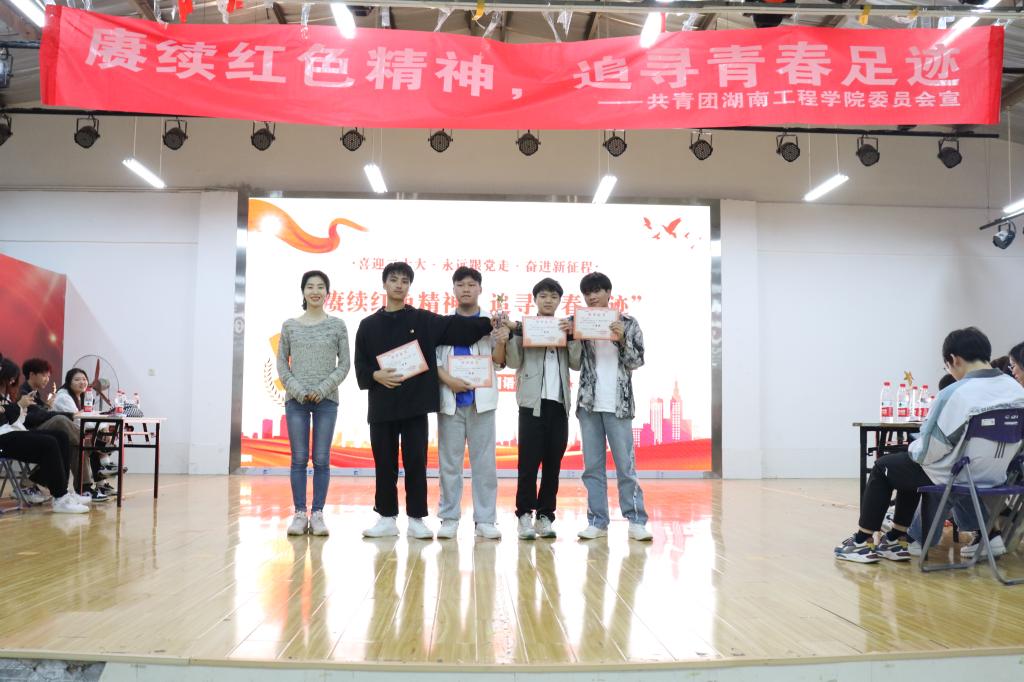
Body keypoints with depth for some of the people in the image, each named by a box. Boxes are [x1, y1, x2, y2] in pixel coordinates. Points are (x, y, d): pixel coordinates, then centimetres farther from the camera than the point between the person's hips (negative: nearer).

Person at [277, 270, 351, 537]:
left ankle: (317, 513, 7)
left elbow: (344, 364, 2)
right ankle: (299, 513, 8)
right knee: (299, 458, 1)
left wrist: (323, 389, -9)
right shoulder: (290, 326, 6)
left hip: (326, 400, 0)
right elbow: (281, 363, 6)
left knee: (321, 459, 0)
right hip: (296, 399, 1)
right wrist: (298, 390, -8)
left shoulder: (337, 325, 4)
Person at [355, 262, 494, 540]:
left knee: (416, 461, 0)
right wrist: (376, 375, -13)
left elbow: (457, 326, -5)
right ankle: (387, 518, 16)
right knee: (385, 463, 6)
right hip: (381, 405, 1)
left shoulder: (423, 320, 6)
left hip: (415, 403, -1)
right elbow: (360, 365, 7)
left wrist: (489, 323, -17)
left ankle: (416, 519, 8)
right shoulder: (368, 325, 9)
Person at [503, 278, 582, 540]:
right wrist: (511, 332, -11)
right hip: (532, 402, -3)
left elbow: (576, 364, 5)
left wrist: (572, 336, -6)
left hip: (559, 403, 3)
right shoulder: (523, 326, 6)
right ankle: (525, 515, 1)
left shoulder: (566, 327, 14)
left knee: (553, 463, 4)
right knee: (529, 462, -5)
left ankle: (545, 515, 10)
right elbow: (513, 362, -1)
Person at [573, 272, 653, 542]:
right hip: (588, 403, 3)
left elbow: (637, 361, 2)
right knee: (592, 466, 4)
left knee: (626, 464, -1)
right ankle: (597, 522, 10)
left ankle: (636, 520, 6)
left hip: (618, 403, -3)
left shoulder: (627, 323, 3)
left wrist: (622, 340, -14)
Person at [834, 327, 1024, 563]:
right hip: (995, 477, 7)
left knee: (882, 467, 17)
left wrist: (912, 448, 5)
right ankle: (898, 541, 32)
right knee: (908, 465, 29)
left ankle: (864, 541, 24)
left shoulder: (954, 393, -25)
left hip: (954, 477, -7)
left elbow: (926, 451, -18)